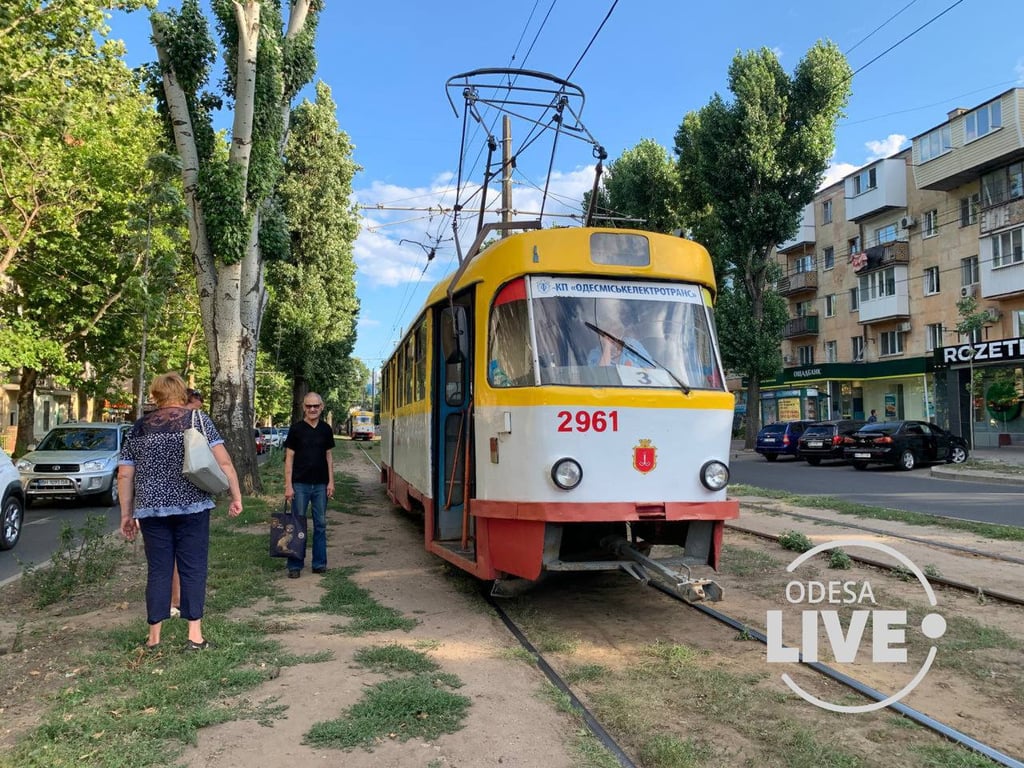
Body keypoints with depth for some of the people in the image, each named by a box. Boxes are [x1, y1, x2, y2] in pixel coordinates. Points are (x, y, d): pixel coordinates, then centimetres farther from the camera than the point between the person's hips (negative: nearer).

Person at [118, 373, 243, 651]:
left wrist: (126, 514, 15)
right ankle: (195, 635, 5)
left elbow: (125, 475, 9)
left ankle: (154, 637, 15)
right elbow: (223, 461, -8)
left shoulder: (139, 427, 10)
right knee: (193, 569, 4)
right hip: (191, 506, -2)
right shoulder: (197, 419, 1)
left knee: (158, 570, 10)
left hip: (151, 509, 2)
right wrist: (236, 496, -4)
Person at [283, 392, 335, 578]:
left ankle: (319, 563, 18)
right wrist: (288, 485, -9)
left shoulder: (325, 429, 7)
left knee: (320, 524, 8)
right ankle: (295, 565, 11)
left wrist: (331, 481, 3)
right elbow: (289, 457, -3)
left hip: (321, 484, 3)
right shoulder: (296, 428, -3)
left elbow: (328, 456, 11)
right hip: (300, 484, -3)